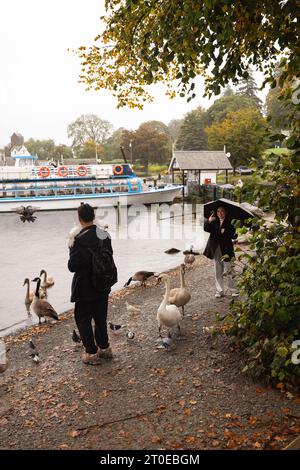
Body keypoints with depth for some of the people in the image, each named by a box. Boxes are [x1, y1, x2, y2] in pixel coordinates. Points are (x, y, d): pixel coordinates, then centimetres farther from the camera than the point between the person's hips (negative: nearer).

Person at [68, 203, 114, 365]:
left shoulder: (80, 239, -22)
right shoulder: (105, 235, -2)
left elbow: (72, 266, -20)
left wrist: (72, 251, -4)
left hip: (85, 288, -6)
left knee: (83, 318, 10)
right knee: (100, 317, 20)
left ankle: (92, 353, 15)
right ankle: (104, 348, 31)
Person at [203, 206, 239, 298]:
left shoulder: (229, 222, 1)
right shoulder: (214, 222, 10)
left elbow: (234, 235, -5)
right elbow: (206, 229, -5)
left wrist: (225, 232, -19)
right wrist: (209, 221, -22)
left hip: (226, 249, -3)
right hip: (216, 249, 3)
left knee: (228, 271, -1)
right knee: (218, 272, 8)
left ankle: (233, 290, 10)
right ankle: (219, 291, 15)